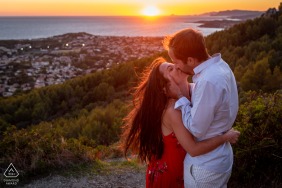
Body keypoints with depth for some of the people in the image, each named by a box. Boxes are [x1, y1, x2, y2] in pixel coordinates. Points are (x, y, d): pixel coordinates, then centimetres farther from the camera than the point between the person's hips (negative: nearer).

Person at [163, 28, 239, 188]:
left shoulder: (209, 81, -31)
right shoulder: (219, 65, -2)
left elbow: (195, 129, -26)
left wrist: (180, 96, -18)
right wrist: (185, 88, -4)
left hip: (205, 166, -9)